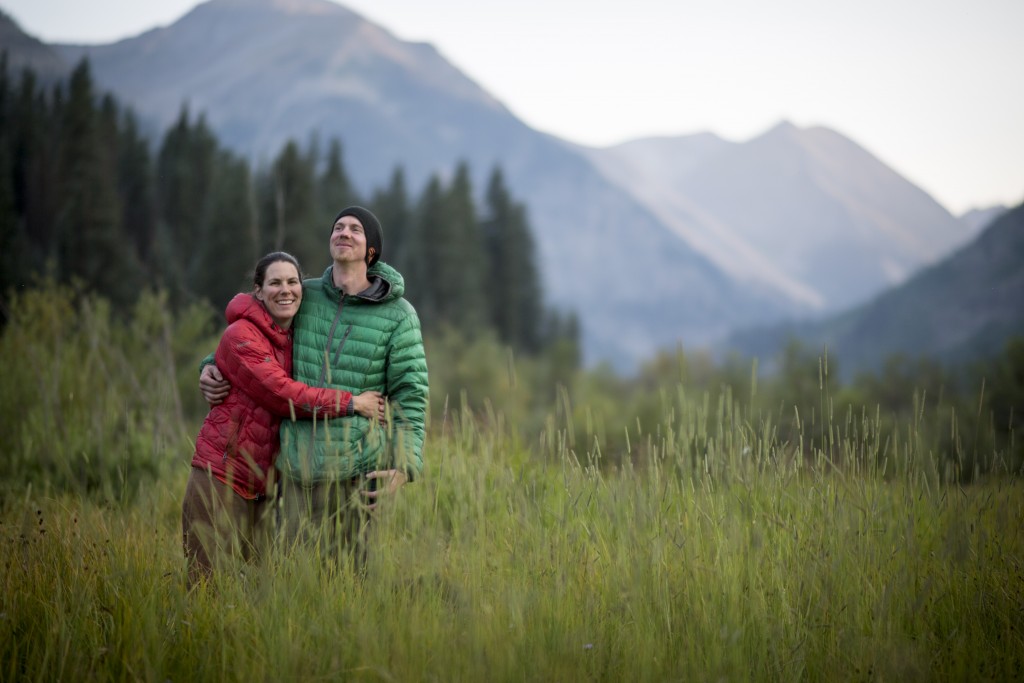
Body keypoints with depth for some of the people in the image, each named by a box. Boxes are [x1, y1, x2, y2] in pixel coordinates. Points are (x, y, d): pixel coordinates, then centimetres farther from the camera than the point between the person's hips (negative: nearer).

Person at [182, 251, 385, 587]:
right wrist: (351, 403, -17)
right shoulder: (241, 336, -12)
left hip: (264, 485, 7)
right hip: (221, 480, -7)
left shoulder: (298, 339, 11)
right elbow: (284, 395, -20)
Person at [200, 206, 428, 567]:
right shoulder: (306, 295, 8)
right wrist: (212, 368, 7)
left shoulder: (398, 314, -1)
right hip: (298, 465, 3)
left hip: (353, 467, -3)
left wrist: (404, 466, -13)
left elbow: (409, 395, -2)